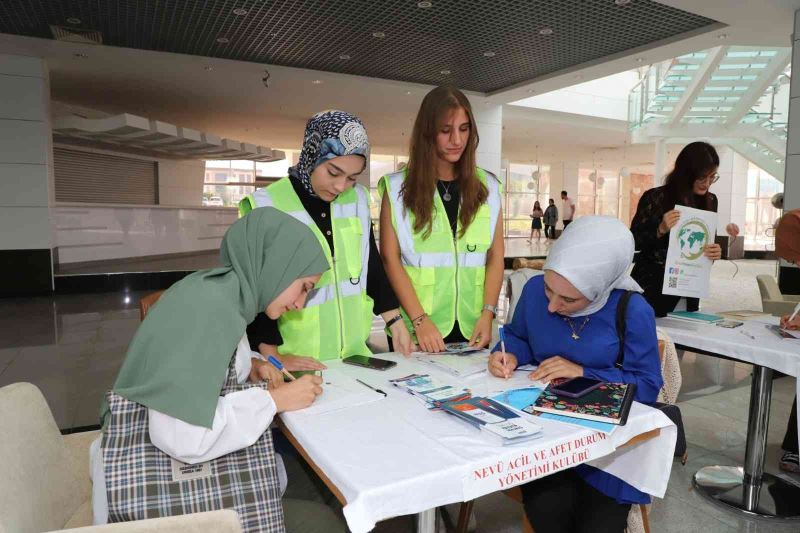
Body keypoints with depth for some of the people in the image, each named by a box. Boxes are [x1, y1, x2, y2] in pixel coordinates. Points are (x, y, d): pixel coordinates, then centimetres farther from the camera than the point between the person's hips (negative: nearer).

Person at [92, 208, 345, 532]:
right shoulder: (210, 308, -25)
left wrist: (249, 369, 3)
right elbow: (183, 435, -30)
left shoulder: (219, 292, 3)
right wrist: (275, 400, -20)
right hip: (153, 477, -8)